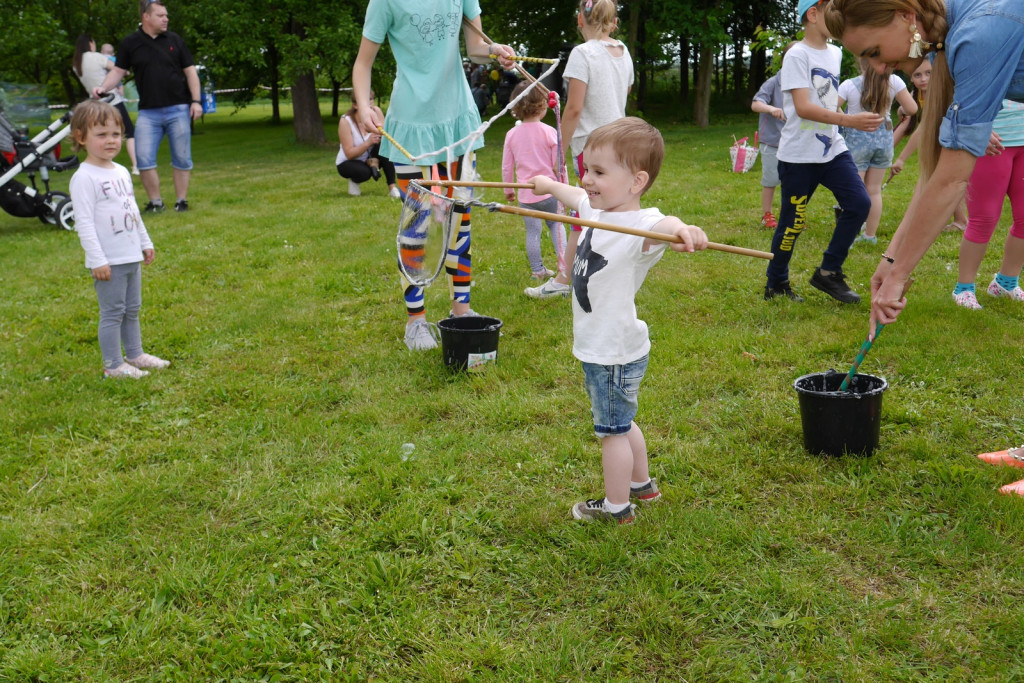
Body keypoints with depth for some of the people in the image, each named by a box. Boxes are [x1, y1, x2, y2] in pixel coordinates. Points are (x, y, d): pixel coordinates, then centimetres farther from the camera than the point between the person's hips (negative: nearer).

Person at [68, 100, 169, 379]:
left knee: (132, 309, 17)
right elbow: (84, 221, -18)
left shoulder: (121, 172, 12)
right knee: (112, 312, -1)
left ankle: (135, 354, 30)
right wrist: (97, 260, -20)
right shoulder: (84, 177, -14)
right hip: (108, 262, -8)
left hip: (131, 257, 8)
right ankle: (113, 365, 9)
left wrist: (146, 243, 23)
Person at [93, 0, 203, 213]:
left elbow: (190, 71, 6)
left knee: (182, 158, 4)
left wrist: (196, 101, -3)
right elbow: (118, 71, 6)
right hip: (148, 111, 0)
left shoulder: (174, 40, 5)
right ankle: (155, 202, 8)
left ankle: (181, 201, 15)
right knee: (144, 158, -5)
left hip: (178, 109, 0)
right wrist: (103, 87, -12)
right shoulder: (130, 43, 4)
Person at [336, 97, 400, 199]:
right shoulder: (345, 121, -22)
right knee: (364, 172, -36)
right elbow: (349, 154, -26)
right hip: (347, 163, -3)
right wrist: (368, 143, -40)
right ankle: (354, 181, 2)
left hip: (370, 159, 4)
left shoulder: (376, 111, -13)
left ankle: (392, 187, -21)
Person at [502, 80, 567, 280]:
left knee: (532, 232, 9)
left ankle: (538, 271, 16)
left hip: (526, 194, 2)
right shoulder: (549, 132, -11)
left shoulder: (512, 134, -2)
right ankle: (564, 263, 12)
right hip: (549, 190, -1)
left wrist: (508, 189, 17)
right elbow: (558, 166, -8)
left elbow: (506, 166, 3)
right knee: (556, 224, 19)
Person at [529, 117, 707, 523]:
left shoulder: (638, 225, -27)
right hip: (599, 347, 9)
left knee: (612, 429, 8)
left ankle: (616, 507, 26)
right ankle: (642, 484, 46)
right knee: (620, 423, 26)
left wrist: (682, 231, -74)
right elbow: (576, 197, 24)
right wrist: (549, 184, 43)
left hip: (615, 352, -9)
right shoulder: (597, 210, 1)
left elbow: (661, 226, -51)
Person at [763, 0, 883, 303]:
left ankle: (829, 273, 7)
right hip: (799, 156, -7)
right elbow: (803, 107, -22)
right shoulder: (797, 55, -12)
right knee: (792, 222, 0)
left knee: (859, 203, -6)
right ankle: (776, 285, 17)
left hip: (833, 150, 7)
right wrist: (850, 120, -30)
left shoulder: (835, 53, 13)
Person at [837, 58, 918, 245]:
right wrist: (901, 109, 18)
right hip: (884, 138, 3)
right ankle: (870, 234, 21)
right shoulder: (894, 82, -6)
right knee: (874, 190, 14)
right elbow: (912, 108, -4)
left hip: (857, 140, -3)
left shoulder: (849, 85, -13)